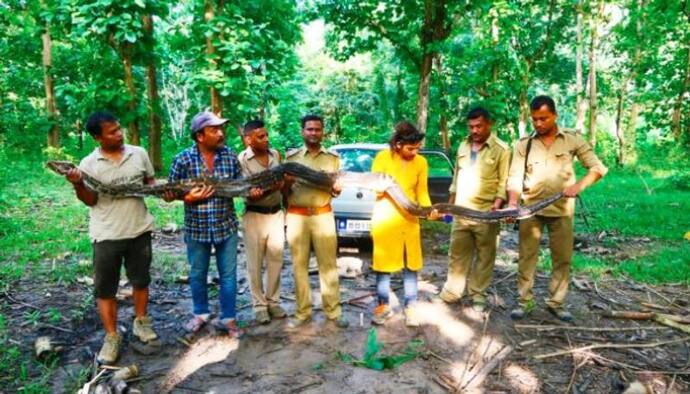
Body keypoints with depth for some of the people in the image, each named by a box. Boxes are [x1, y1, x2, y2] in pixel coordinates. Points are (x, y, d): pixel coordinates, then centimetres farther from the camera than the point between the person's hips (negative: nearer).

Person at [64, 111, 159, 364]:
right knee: (105, 287, 5)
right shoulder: (89, 164, -6)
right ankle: (111, 336, 19)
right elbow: (90, 200, -5)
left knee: (141, 279, 15)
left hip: (139, 229, 2)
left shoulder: (139, 154, 1)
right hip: (106, 234, -2)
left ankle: (141, 323, 35)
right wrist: (78, 185, -23)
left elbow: (149, 182, 12)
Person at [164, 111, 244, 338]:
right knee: (198, 274, 15)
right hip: (197, 228, -1)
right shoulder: (183, 159, -10)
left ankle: (228, 318, 24)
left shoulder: (230, 156, -3)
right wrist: (187, 197, -21)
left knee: (228, 274, 9)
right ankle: (200, 314, 37)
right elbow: (169, 193, -2)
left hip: (227, 225, 1)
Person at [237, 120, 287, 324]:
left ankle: (273, 301, 22)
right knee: (255, 264, 5)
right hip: (255, 216, -4)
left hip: (276, 213, 4)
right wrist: (271, 187, -32)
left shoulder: (275, 154, 5)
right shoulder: (242, 160, -11)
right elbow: (248, 192, -18)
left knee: (275, 260, 9)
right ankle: (260, 305, 17)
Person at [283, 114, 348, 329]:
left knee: (328, 264, 1)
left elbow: (336, 190, 12)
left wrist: (335, 188, -11)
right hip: (297, 216, 0)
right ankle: (303, 312, 13)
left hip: (323, 215, 0)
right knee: (299, 265, 4)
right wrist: (288, 182, -14)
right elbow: (285, 191, 9)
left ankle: (333, 311, 10)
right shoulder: (291, 157, 6)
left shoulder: (333, 158, 8)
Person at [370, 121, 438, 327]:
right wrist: (383, 186, -24)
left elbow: (422, 192, 2)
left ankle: (410, 307, 14)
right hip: (384, 217, -2)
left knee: (411, 264, 3)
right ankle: (383, 306, 18)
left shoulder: (421, 162, 0)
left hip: (409, 218, 2)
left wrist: (429, 209, -15)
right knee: (383, 264, 4)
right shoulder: (382, 158, -8)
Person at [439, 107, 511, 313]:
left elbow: (504, 181, -7)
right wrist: (450, 203, 17)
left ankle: (478, 294, 17)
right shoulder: (463, 146, 12)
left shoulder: (501, 149, -5)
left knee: (484, 256, 5)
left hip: (486, 213, -5)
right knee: (457, 253, 10)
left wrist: (498, 203, -21)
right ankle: (452, 291, 20)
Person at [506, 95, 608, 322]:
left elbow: (597, 167, -1)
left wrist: (579, 185, -19)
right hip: (530, 209, 0)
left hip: (562, 210, 0)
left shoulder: (572, 140, 0)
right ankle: (525, 301, 14)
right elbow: (515, 176, -2)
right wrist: (513, 202, -19)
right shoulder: (524, 144, 1)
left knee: (562, 258, 7)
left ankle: (556, 302, 21)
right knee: (526, 256, 3)